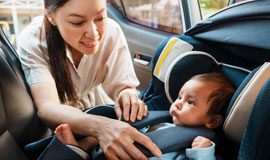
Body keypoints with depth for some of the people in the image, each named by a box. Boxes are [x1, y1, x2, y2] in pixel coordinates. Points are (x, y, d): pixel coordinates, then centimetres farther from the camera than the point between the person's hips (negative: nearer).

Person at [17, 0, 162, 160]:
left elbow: (122, 84, -20)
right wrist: (99, 127, -58)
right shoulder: (32, 41, -29)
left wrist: (127, 95, -44)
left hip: (95, 106, 5)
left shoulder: (112, 32, -23)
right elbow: (47, 108, -39)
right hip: (56, 117, -4)